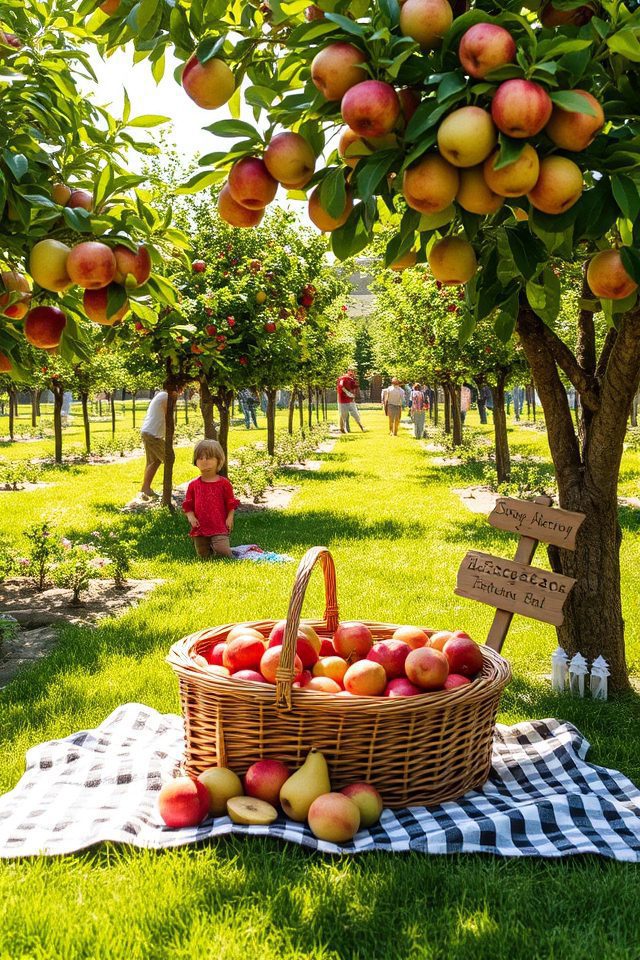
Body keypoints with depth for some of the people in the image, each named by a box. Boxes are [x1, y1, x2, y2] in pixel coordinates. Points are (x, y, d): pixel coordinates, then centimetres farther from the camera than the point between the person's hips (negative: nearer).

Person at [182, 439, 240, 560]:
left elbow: (231, 503, 3)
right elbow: (188, 505, 8)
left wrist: (230, 518, -9)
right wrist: (191, 517, -9)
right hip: (200, 528, 3)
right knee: (204, 557, 6)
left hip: (219, 528, -3)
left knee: (223, 552, -18)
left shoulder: (223, 483, -1)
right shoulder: (193, 485, 5)